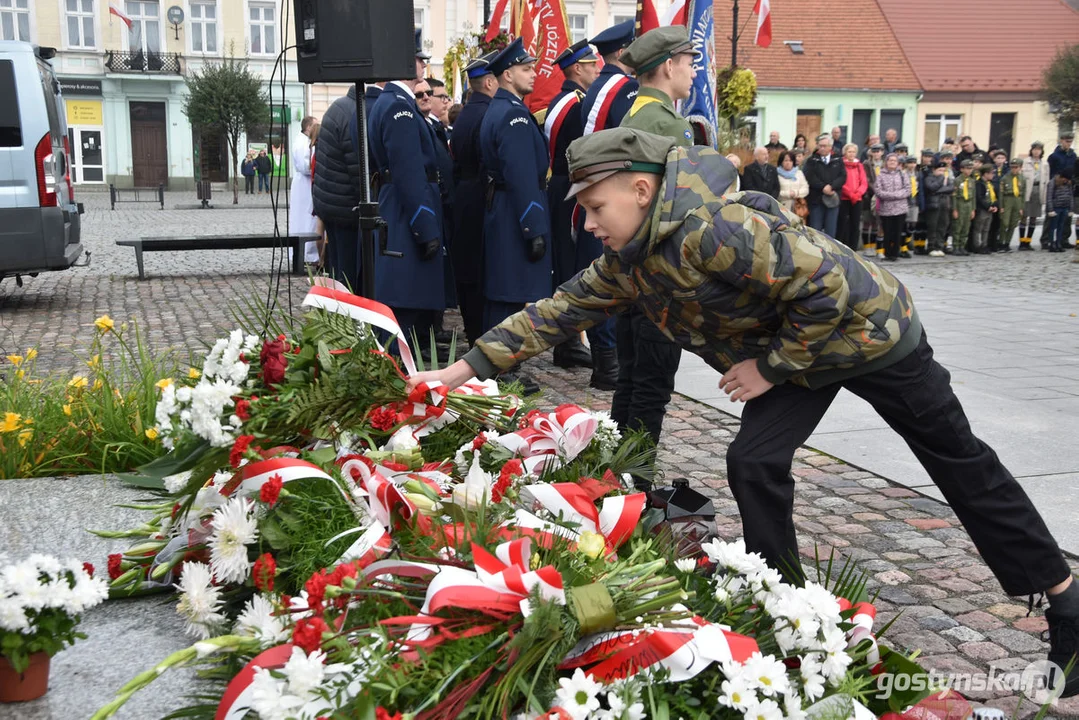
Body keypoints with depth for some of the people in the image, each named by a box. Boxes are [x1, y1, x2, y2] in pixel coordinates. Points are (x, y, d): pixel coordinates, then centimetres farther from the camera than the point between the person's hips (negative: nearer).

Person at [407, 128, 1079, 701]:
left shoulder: (710, 227, -35)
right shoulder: (625, 263, -6)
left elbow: (829, 284, -33)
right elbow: (555, 313, -2)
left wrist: (771, 367, -23)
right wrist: (461, 370, -6)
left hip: (863, 323, -7)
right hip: (785, 347, 7)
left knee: (960, 460, 7)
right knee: (754, 465, -7)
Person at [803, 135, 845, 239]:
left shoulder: (838, 161, 10)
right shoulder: (812, 160, 4)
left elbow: (843, 177, 0)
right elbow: (809, 177, -8)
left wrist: (831, 186, -16)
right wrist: (823, 187, -18)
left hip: (833, 199, 2)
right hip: (816, 199, -2)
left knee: (831, 230, 5)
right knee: (815, 230, 0)